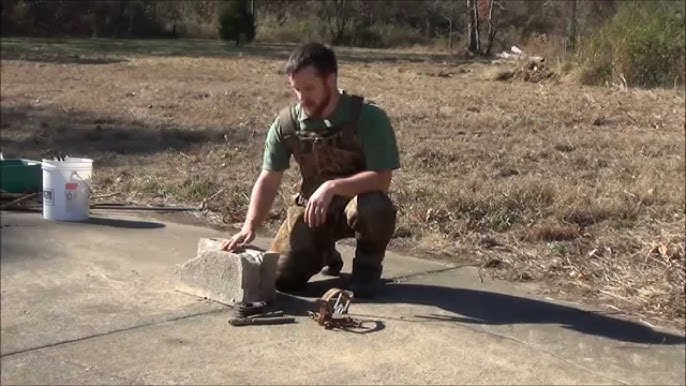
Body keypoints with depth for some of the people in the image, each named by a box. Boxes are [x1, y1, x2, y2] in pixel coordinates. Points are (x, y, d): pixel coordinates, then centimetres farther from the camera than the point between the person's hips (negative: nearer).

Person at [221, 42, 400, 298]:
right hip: (311, 206, 3)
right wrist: (249, 227, -23)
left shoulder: (368, 117, -21)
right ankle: (325, 253, 22)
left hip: (356, 202, -2)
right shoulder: (286, 122, -12)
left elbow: (381, 179, -26)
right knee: (282, 277, -14)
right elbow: (268, 181, -10)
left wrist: (332, 187, -38)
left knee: (376, 208, -38)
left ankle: (367, 267, -4)